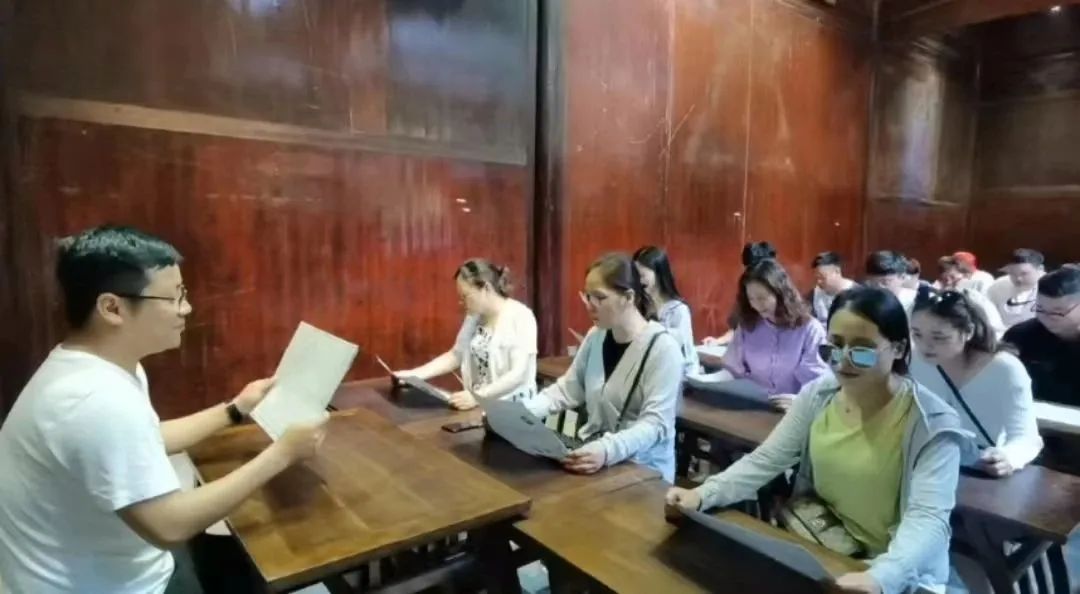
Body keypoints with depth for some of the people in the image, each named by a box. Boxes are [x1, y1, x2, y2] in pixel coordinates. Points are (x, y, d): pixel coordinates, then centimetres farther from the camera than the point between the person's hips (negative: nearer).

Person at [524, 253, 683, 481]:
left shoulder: (663, 348, -16)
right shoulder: (595, 336, 4)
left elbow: (655, 424, -21)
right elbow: (566, 390, 8)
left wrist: (608, 451, -38)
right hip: (593, 457, 6)